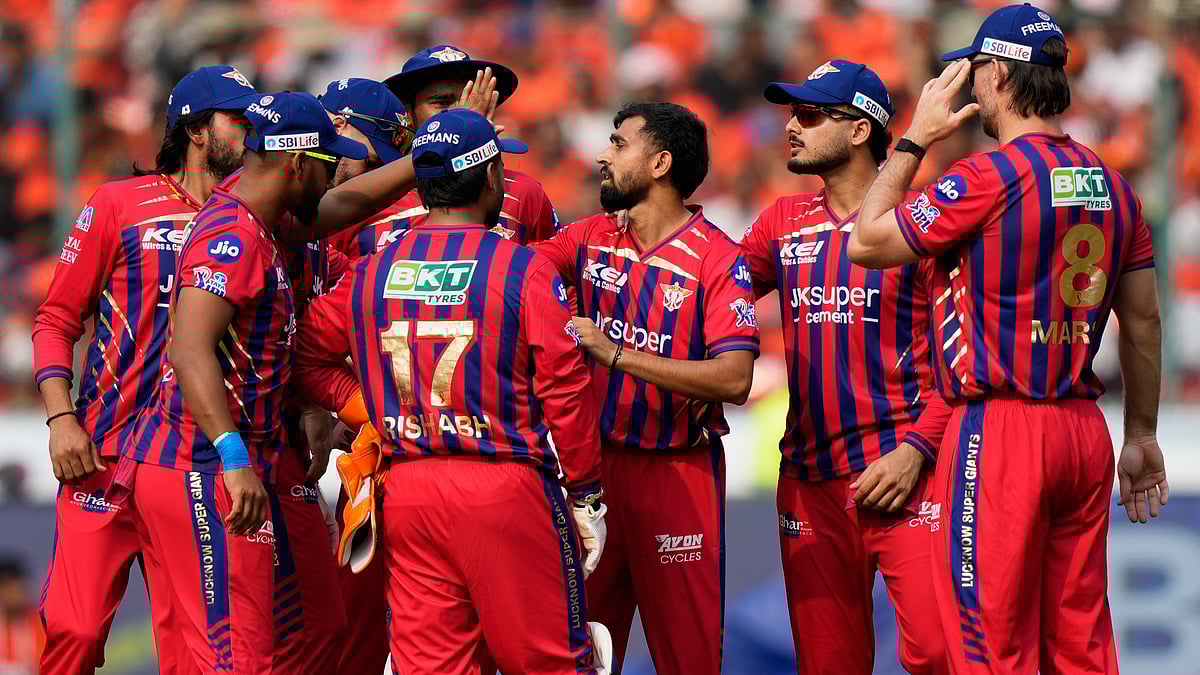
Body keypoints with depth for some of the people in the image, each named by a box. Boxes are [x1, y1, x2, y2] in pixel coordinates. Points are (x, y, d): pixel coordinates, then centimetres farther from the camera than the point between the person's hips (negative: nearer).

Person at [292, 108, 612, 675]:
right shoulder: (524, 271, -6)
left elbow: (308, 354, 14)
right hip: (506, 489, -4)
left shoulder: (370, 274, 8)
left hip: (405, 490, 4)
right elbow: (565, 392, -7)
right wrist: (586, 499, 1)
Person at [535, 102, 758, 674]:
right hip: (596, 460, 5)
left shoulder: (717, 259, -11)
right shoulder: (592, 239, 8)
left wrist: (614, 353, -21)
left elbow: (734, 379, -20)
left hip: (678, 472, -5)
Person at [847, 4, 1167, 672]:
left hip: (999, 429, -7)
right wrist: (1142, 436, 23)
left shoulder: (987, 177, -12)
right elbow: (1143, 321, 15)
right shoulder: (1112, 185, 10)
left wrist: (915, 139, 6)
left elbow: (867, 242, -3)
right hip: (1085, 431, 7)